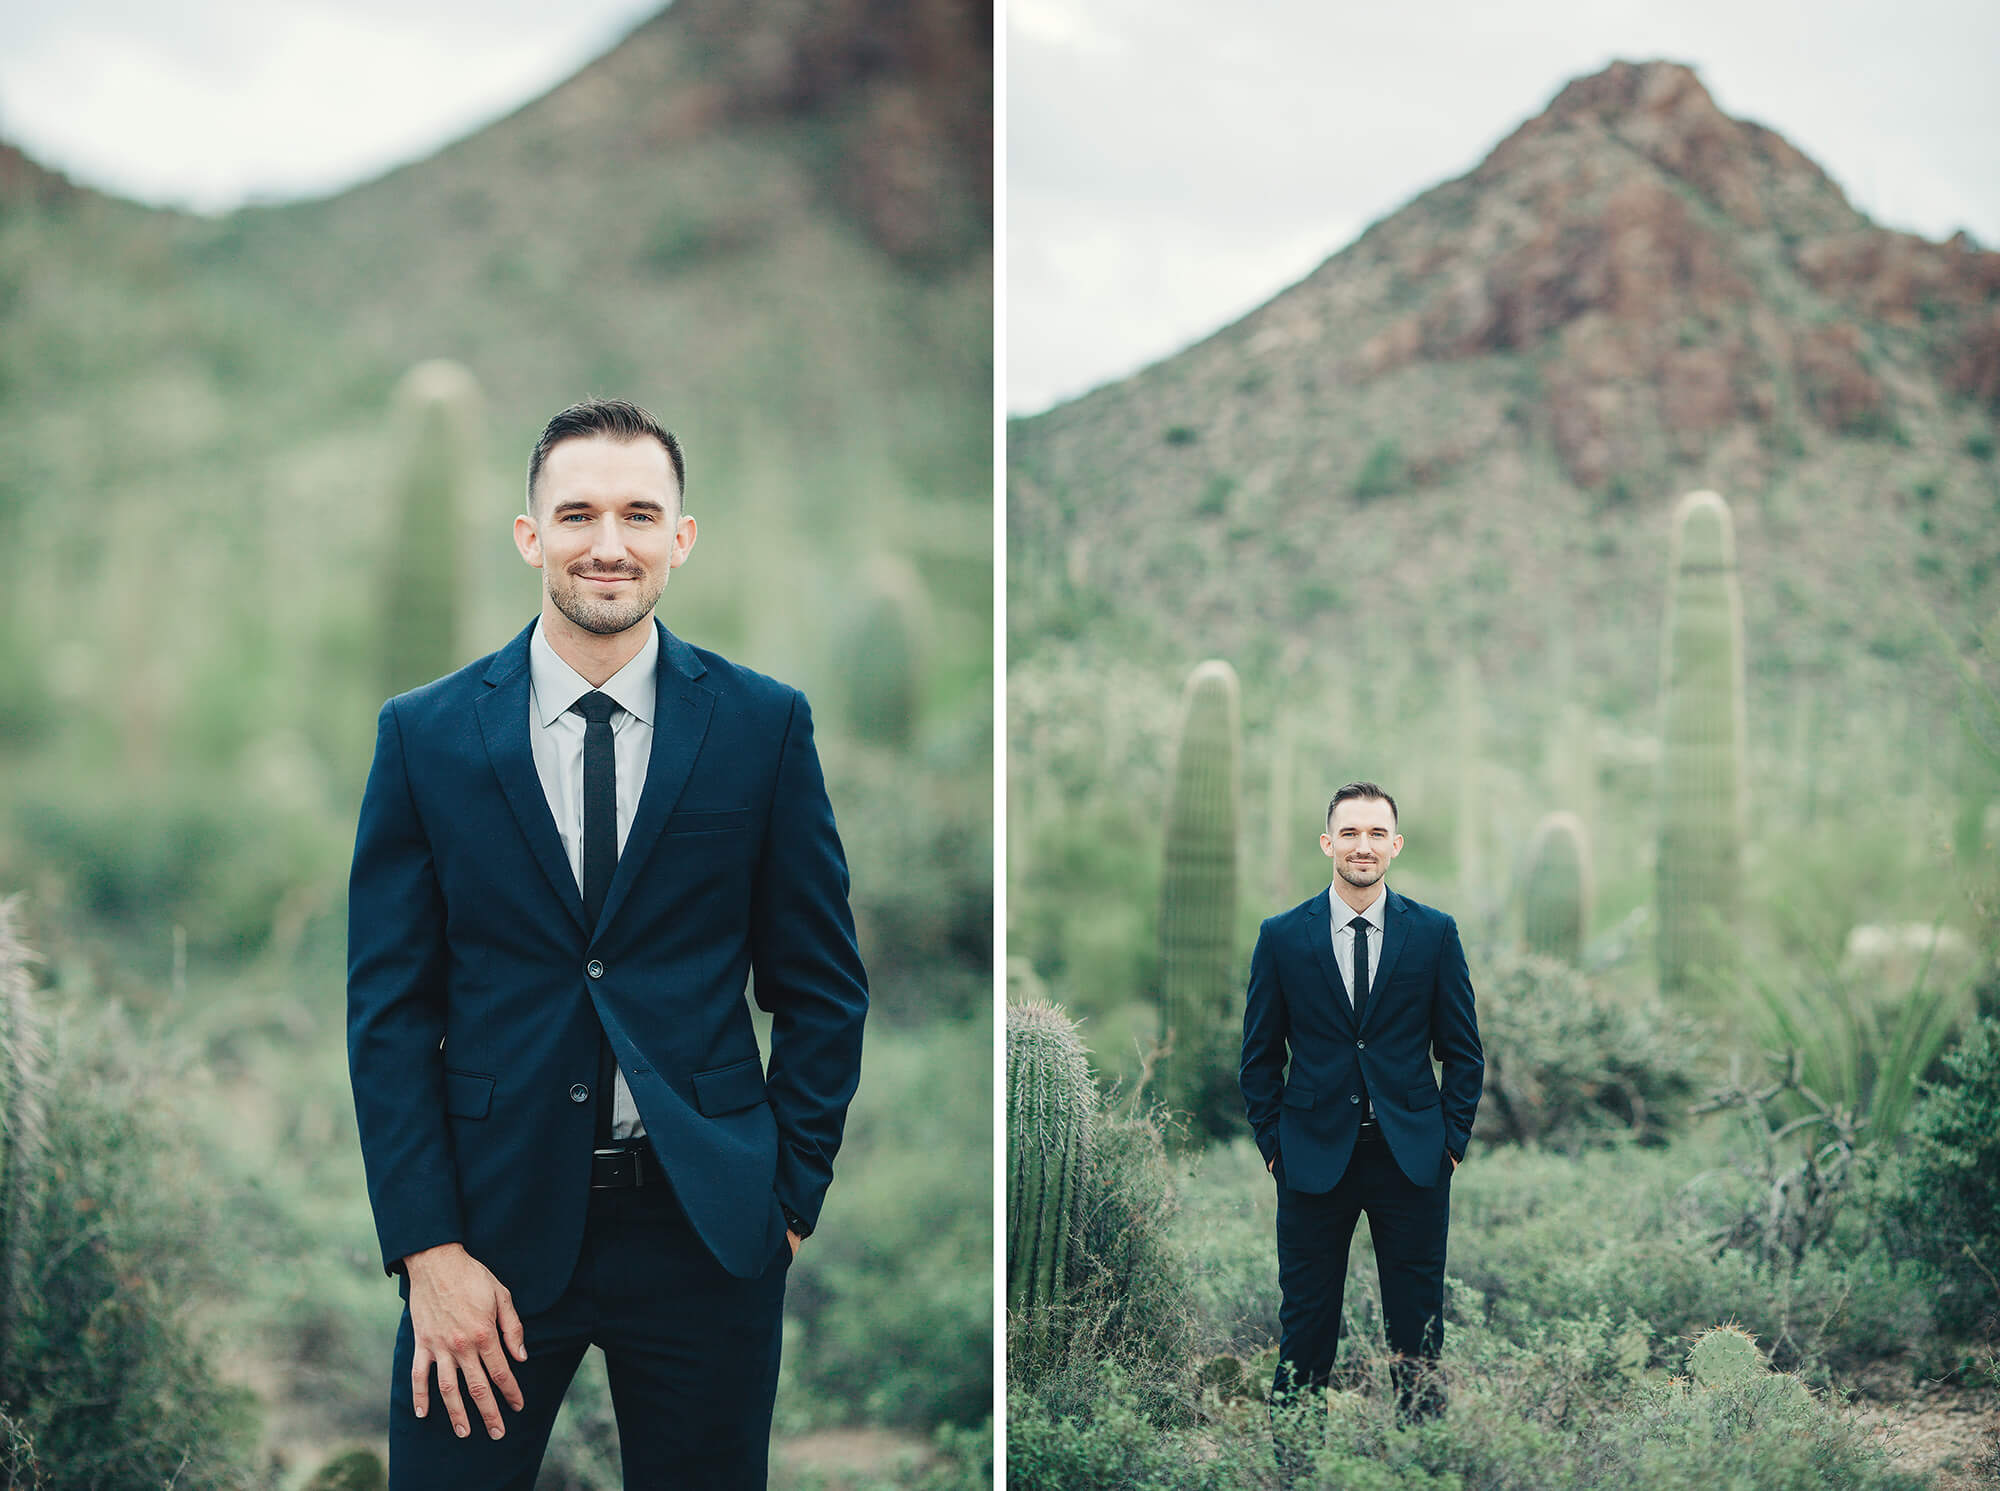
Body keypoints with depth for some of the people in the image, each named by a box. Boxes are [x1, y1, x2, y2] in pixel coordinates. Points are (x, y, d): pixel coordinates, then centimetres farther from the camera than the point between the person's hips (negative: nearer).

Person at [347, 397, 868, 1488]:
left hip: (705, 1226, 0)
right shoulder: (423, 734, 0)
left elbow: (820, 984, 5)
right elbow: (388, 1004, 0)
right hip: (492, 1224, 0)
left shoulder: (765, 725, 0)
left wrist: (792, 1195, -1)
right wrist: (428, 1248, -7)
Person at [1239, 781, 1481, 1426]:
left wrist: (1452, 1140, 0)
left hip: (1412, 1157, 0)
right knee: (1305, 1322, 6)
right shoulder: (1282, 936, 2)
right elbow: (1260, 1054, 7)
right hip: (1314, 1153, 0)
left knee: (1418, 1322, 8)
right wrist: (1273, 1144, 1)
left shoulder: (1435, 934, 2)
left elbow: (1463, 1050, 7)